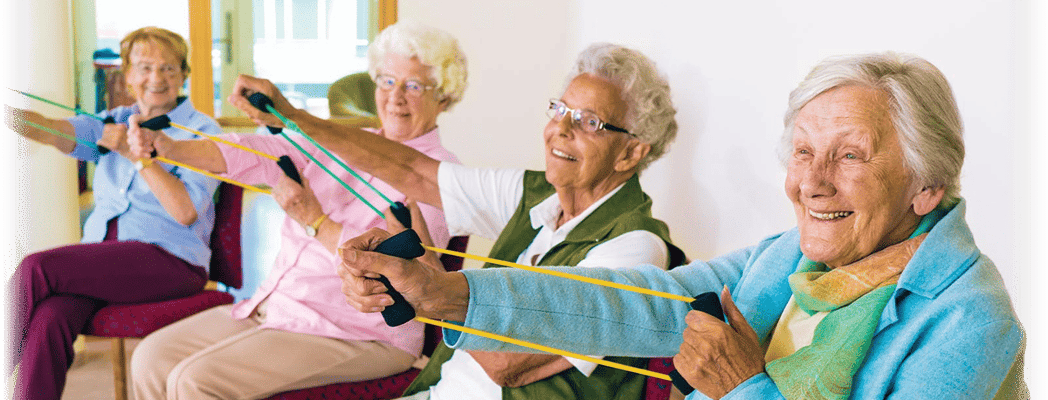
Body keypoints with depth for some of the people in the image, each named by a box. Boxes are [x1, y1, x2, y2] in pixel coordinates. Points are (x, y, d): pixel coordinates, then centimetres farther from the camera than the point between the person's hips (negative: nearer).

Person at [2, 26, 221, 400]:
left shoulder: (203, 131, 2)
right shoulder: (113, 122, 18)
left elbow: (186, 212, -11)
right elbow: (55, 132, -3)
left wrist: (135, 152, -16)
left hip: (170, 259, -4)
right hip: (101, 253, 5)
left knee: (37, 268, -25)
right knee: (49, 317, -28)